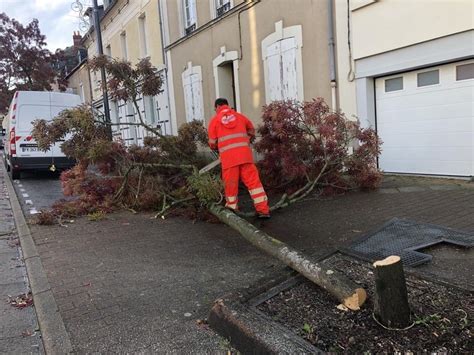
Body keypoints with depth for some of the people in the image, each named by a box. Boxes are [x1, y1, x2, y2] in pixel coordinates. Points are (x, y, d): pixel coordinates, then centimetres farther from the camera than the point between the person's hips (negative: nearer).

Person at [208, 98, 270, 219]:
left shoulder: (214, 120, 10)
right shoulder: (239, 116, 18)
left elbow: (212, 143, 8)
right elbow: (252, 133, 30)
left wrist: (218, 149, 30)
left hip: (228, 157, -2)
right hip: (245, 155, 2)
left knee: (231, 184, 8)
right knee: (253, 181, 1)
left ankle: (232, 210, 20)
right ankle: (263, 210, -2)